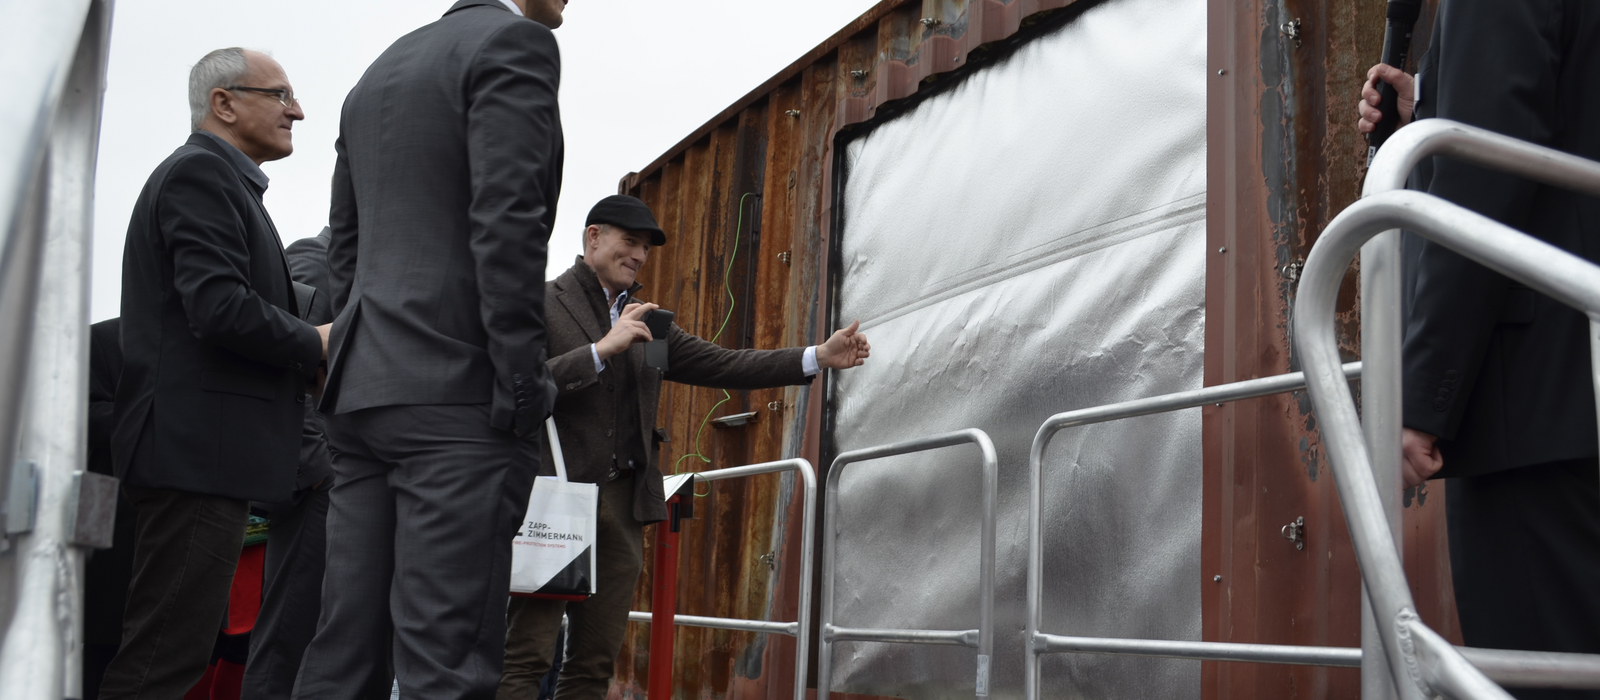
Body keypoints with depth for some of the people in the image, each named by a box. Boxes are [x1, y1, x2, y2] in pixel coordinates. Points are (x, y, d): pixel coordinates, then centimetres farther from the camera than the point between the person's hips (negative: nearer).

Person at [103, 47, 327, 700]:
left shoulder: (216, 177, 24)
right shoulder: (200, 171, -8)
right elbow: (221, 309, -21)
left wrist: (301, 361, 9)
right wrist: (315, 345, -6)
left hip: (203, 450, 11)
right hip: (199, 448, -11)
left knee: (180, 644, 12)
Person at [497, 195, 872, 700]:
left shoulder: (647, 320, 22)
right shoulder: (540, 304, 3)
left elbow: (720, 366, 14)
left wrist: (820, 357, 6)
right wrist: (603, 348, -16)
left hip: (622, 505, 6)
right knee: (526, 654, -9)